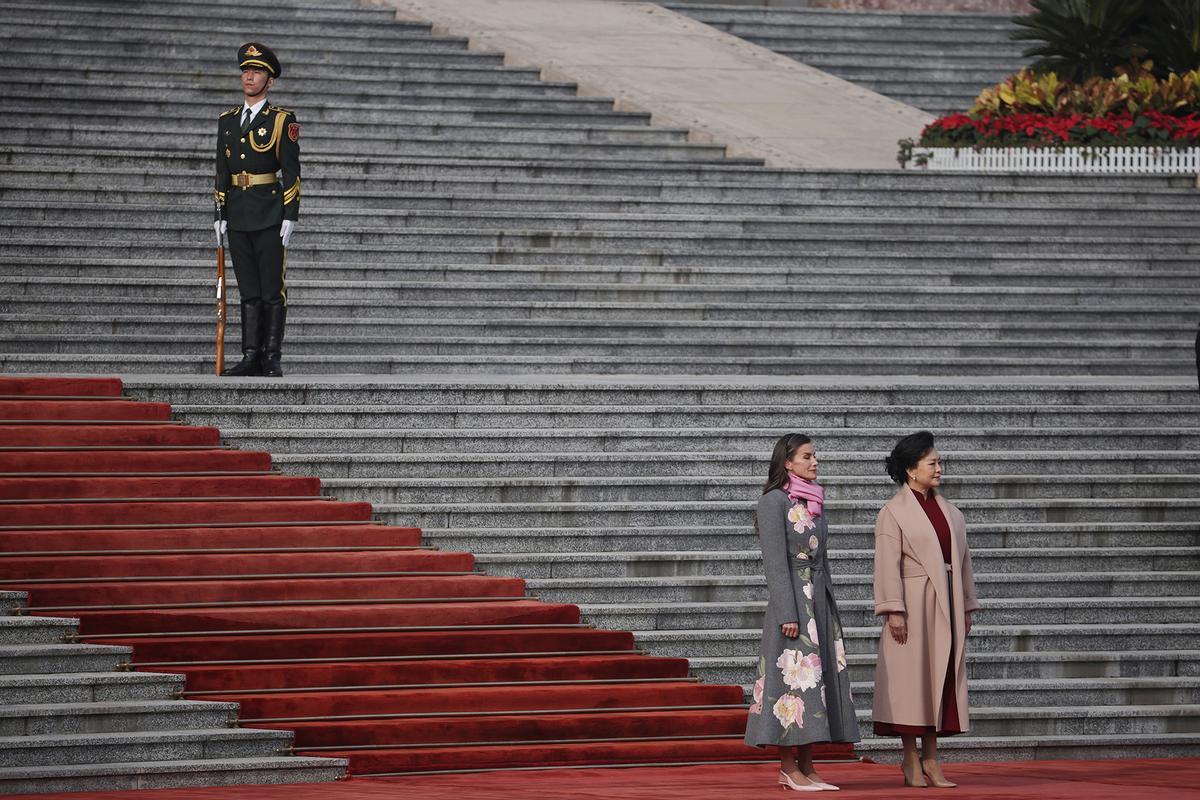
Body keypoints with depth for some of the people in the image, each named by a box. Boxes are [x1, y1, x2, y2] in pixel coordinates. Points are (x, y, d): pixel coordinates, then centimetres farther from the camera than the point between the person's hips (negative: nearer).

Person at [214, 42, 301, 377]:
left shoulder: (282, 120, -2)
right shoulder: (227, 121, 13)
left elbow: (291, 171, -5)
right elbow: (222, 172, 16)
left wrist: (290, 215, -11)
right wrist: (220, 215, 10)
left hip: (270, 215, -5)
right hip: (237, 216, 5)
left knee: (272, 291, -2)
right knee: (249, 292, 7)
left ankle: (272, 359, 1)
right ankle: (251, 357, 8)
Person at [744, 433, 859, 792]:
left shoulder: (814, 503, 16)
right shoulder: (774, 501, -8)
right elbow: (775, 561, -14)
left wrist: (830, 610, 18)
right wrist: (788, 614, -19)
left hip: (820, 599, 8)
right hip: (792, 599, -8)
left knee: (818, 676, 5)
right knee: (794, 675, -9)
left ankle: (806, 766, 7)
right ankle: (789, 768, -6)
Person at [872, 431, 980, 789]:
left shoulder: (949, 511, 14)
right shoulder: (894, 513, -5)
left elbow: (962, 559, 16)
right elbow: (888, 565, -11)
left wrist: (967, 607, 12)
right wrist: (894, 611, -18)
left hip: (945, 605, 6)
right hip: (913, 605, -6)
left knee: (941, 677, 5)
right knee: (912, 677, -2)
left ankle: (930, 757, 11)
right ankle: (911, 760, 4)